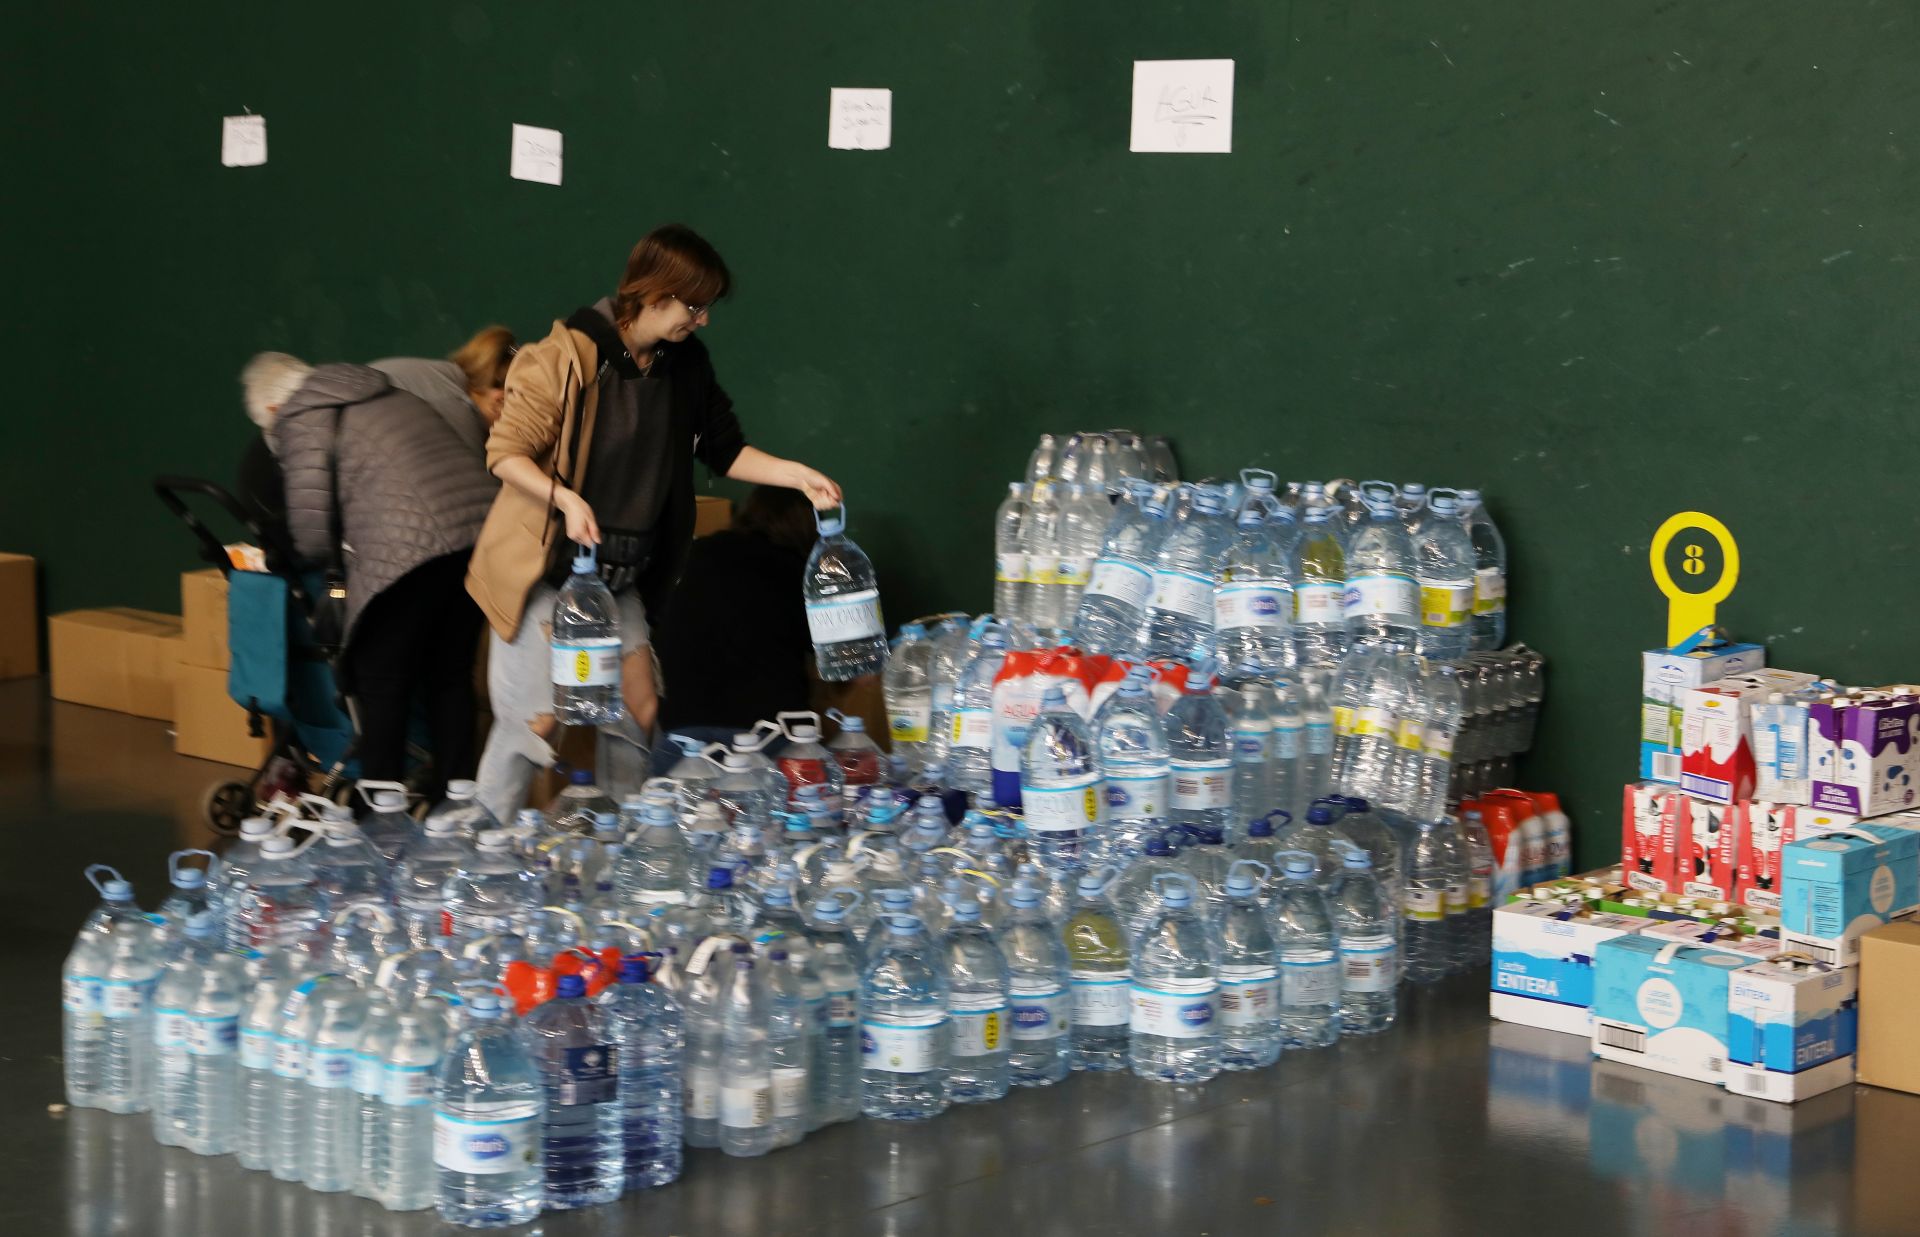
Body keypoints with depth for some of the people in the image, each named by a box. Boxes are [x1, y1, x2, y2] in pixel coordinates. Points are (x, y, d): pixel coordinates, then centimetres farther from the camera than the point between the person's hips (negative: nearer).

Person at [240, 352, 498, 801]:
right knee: (450, 676, 17)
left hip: (409, 550, -7)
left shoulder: (300, 421, 5)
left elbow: (310, 523, -2)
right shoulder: (389, 395, 28)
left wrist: (315, 558, 20)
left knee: (380, 684, 7)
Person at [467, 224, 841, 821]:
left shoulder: (685, 365, 3)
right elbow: (505, 452, -17)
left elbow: (724, 450, 12)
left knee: (638, 710, 5)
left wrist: (797, 475, -2)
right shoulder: (569, 355, -18)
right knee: (538, 719, -6)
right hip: (544, 564, -7)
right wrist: (566, 498, -33)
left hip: (620, 573, 7)